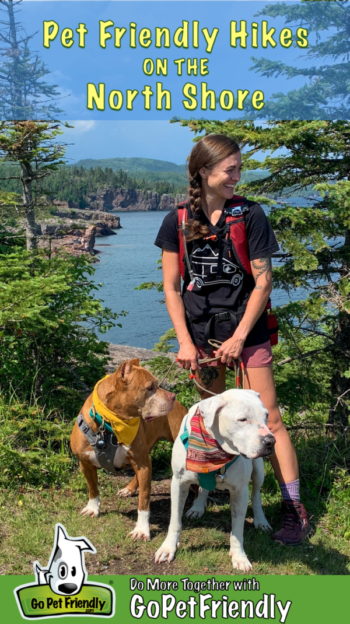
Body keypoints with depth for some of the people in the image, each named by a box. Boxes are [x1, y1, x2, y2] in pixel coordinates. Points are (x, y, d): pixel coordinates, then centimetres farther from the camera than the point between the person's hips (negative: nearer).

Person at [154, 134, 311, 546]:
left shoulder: (250, 215, -7)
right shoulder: (178, 221, -2)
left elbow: (263, 282, -6)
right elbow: (171, 287, 1)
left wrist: (239, 337, -10)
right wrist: (185, 341, -5)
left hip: (246, 330, -2)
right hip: (201, 333, 2)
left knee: (267, 418, -2)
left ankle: (294, 509, 4)